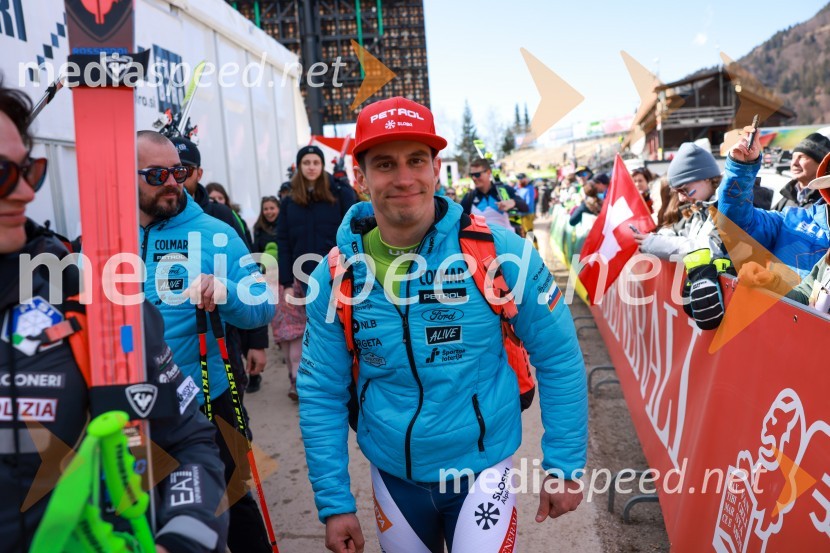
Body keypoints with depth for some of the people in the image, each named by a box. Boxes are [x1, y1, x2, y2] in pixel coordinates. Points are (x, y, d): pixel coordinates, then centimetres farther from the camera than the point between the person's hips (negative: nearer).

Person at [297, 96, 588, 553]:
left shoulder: (498, 251, -16)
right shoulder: (335, 276, -11)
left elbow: (558, 357, -8)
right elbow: (322, 395, -4)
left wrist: (564, 465, -6)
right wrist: (334, 502, -3)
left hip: (482, 468, -2)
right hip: (392, 476, 3)